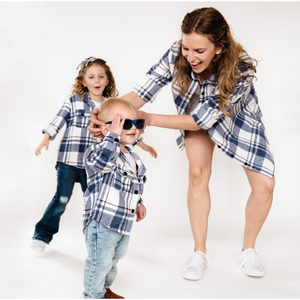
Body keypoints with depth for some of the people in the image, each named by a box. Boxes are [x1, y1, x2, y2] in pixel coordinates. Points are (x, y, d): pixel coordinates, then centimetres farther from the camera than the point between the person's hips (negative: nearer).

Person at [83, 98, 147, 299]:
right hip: (101, 223, -8)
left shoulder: (133, 158, 10)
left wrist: (138, 203, 17)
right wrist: (114, 135, -37)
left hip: (123, 222, 8)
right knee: (100, 262, 1)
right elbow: (103, 161, -41)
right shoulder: (98, 151, -17)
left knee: (115, 258, 24)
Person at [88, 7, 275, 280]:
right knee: (198, 173, -16)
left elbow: (202, 120, -36)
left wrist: (150, 119, -39)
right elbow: (142, 92, -33)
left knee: (265, 185, -9)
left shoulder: (241, 70, -39)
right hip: (197, 113, 2)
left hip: (238, 118, -1)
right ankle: (199, 253, 2)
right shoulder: (177, 56, -32)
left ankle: (248, 249, 16)